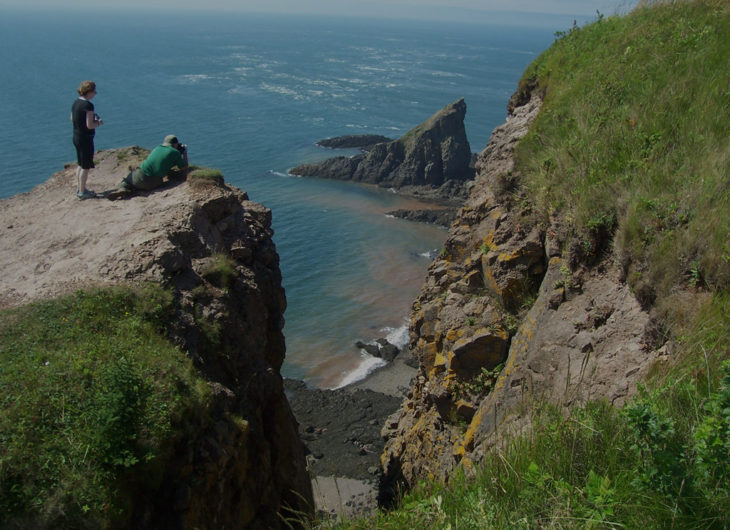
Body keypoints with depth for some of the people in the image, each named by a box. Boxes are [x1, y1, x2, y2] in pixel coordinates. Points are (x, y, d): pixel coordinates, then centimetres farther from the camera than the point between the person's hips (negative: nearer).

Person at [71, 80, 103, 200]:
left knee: (81, 165, 20)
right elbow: (89, 125, -24)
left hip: (76, 136, 9)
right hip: (85, 138, -9)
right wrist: (99, 123, -4)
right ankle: (82, 192, 9)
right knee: (86, 167, 2)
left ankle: (79, 189, 29)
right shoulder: (88, 105, -20)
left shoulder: (76, 102, 6)